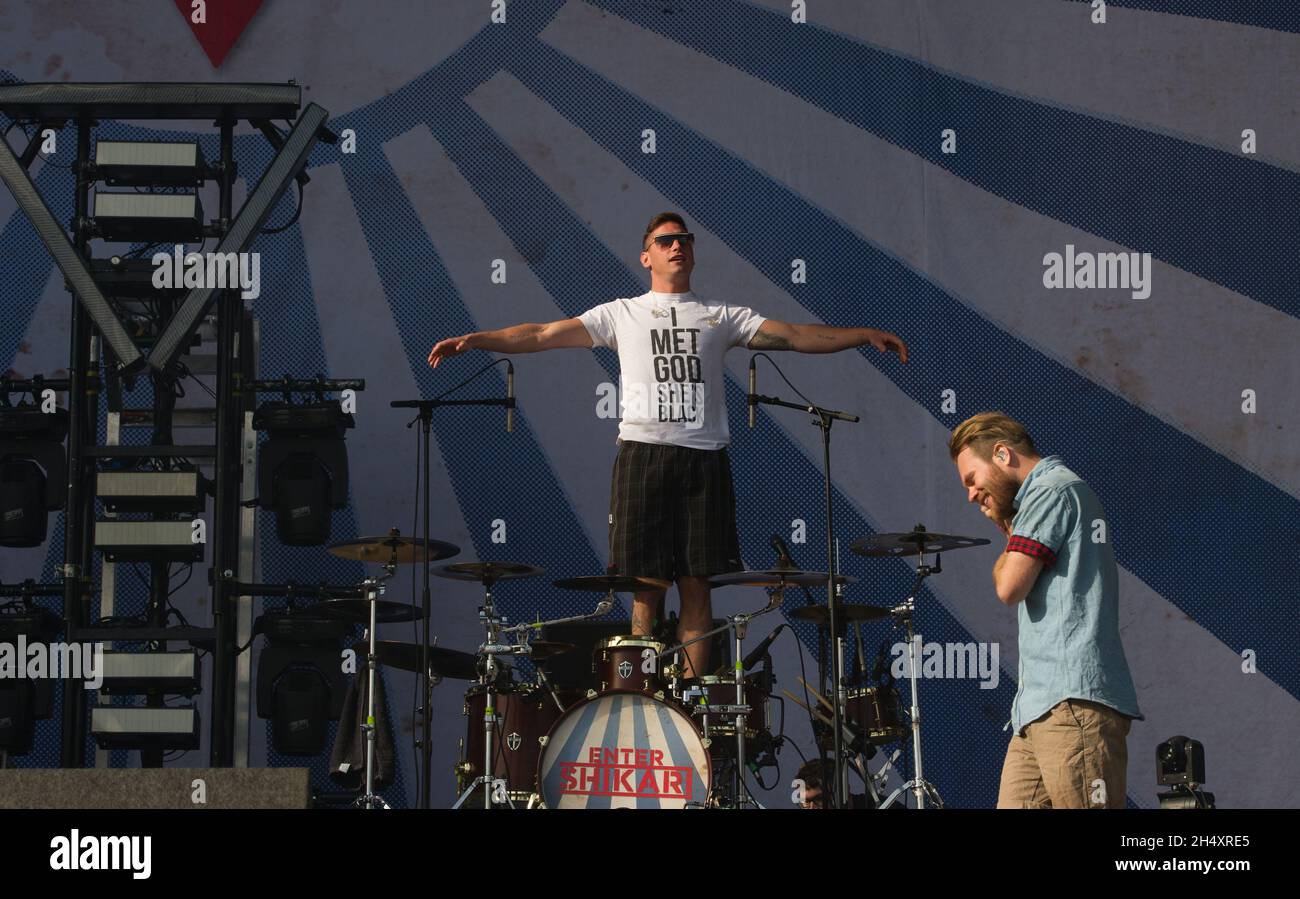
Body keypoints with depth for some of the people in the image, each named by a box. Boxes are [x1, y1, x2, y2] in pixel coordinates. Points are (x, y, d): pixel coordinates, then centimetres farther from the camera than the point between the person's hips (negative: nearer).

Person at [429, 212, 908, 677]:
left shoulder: (721, 316, 15)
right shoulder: (622, 314, 12)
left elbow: (793, 335, 8)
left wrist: (865, 335, -3)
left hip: (704, 460, 1)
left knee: (696, 585, 0)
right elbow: (543, 335, 6)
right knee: (648, 585, -3)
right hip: (643, 453, -1)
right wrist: (473, 339, -5)